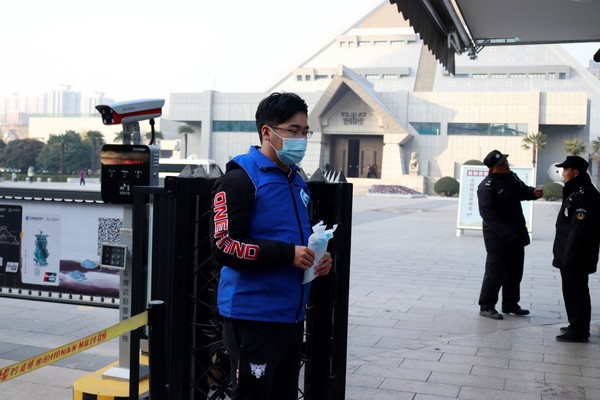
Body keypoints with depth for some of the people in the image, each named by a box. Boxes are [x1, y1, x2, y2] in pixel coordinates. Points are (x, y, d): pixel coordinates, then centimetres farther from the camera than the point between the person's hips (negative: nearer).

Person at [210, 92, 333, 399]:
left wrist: (319, 257, 5)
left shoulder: (297, 181, 15)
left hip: (292, 315, 8)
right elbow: (224, 245, -20)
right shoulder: (240, 178, -11)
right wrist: (287, 253, -22)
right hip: (253, 317, -8)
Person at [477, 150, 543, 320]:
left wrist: (533, 192, 1)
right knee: (495, 273, -3)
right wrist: (506, 234, -29)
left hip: (516, 234, 9)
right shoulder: (487, 187, -21)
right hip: (497, 237, -9)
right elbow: (488, 215, -25)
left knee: (515, 271, 17)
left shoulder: (511, 176, 7)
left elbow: (522, 190, 24)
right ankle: (486, 307, 10)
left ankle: (510, 304, 30)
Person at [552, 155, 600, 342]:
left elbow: (579, 231, -25)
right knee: (572, 291, 17)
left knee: (576, 292, -3)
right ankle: (576, 325, 28)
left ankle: (579, 330, 5)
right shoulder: (576, 191, 14)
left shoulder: (585, 196, -20)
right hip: (571, 256, 10)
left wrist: (569, 259, -25)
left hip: (576, 257, -10)